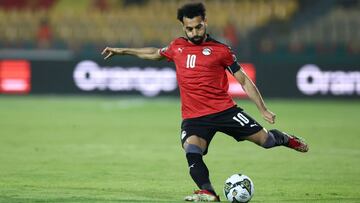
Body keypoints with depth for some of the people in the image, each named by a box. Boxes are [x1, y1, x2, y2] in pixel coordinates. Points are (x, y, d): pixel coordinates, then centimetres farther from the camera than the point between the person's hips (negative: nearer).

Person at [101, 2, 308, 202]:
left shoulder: (221, 50, -2)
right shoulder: (177, 47, 9)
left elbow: (244, 81, 3)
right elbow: (155, 53, 31)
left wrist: (263, 109, -3)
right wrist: (121, 51, 32)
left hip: (224, 110, -2)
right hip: (193, 117, 2)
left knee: (265, 139, -3)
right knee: (191, 151, -28)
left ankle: (284, 139, 32)